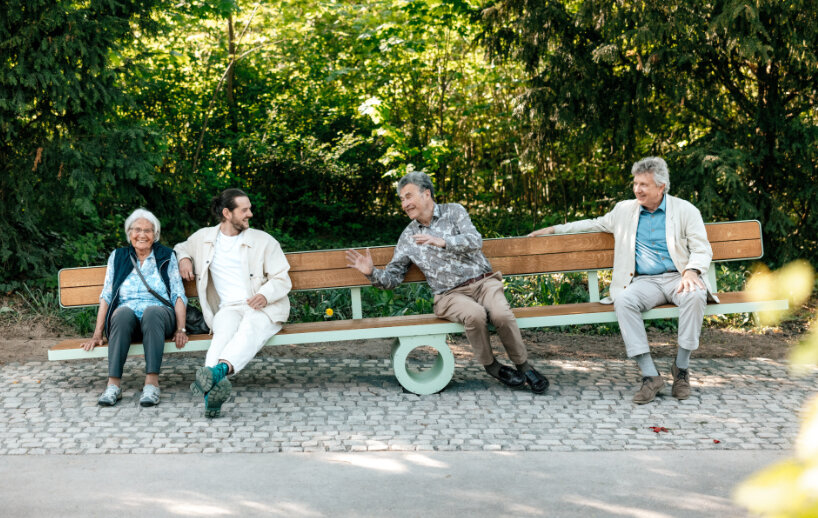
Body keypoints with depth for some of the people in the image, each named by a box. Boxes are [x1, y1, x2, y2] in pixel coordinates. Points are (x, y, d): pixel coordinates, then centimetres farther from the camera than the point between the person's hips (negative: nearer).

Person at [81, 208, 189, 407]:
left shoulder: (166, 257, 15)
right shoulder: (117, 257, 18)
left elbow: (179, 295, 8)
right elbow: (106, 296, 12)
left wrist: (180, 329, -7)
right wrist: (97, 334, 2)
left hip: (159, 317, -1)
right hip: (126, 320, 1)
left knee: (151, 312, -37)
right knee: (123, 313, -35)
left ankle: (152, 383, -45)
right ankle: (113, 384, -42)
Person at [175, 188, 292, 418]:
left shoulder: (264, 241, 10)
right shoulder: (204, 237, 16)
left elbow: (282, 280, 6)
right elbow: (182, 247, 37)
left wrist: (265, 294, -16)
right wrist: (184, 258, 12)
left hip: (264, 308, -1)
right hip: (228, 308, 1)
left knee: (249, 330, -39)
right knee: (224, 330, -38)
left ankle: (218, 371, -67)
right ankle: (212, 387, -63)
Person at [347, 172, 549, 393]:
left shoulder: (454, 212, 7)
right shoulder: (408, 237, 13)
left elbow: (475, 241, -10)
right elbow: (392, 277, 14)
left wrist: (442, 241, -26)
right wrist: (372, 273, -7)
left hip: (482, 281, 0)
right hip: (450, 294, 0)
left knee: (501, 314, -31)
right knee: (474, 314, -34)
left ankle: (524, 366, -11)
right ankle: (490, 366, -11)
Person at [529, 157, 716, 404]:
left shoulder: (685, 210, 7)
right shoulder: (624, 210, 17)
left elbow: (702, 250, 2)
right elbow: (594, 224, 30)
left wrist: (691, 271, -19)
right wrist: (554, 229, 26)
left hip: (678, 278, -2)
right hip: (645, 282, 2)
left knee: (694, 295, -38)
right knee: (623, 300, -33)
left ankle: (681, 369, -24)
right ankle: (650, 376, -33)